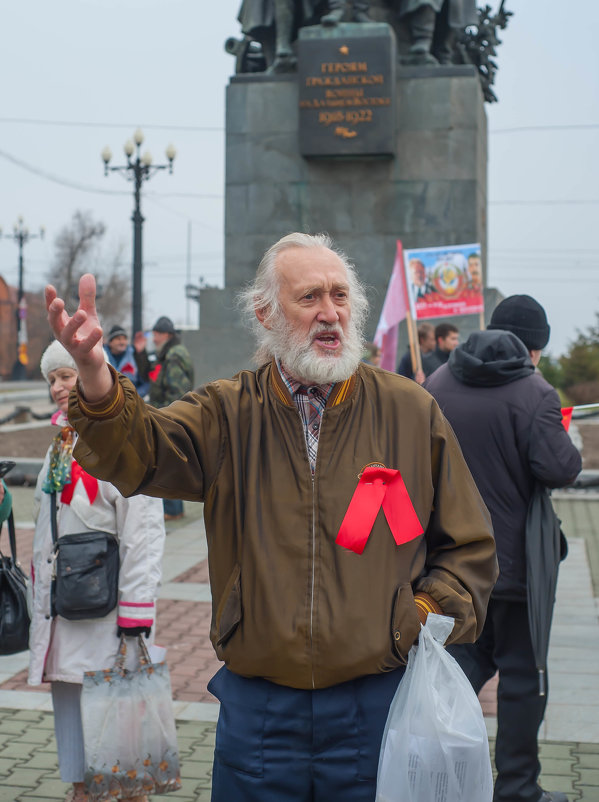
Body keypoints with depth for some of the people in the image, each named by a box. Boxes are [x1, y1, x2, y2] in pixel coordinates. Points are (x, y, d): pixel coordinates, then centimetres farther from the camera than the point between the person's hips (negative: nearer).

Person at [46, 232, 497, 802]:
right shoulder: (227, 413, 2)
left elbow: (468, 547, 9)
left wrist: (424, 620, -8)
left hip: (375, 703, 0)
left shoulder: (411, 411, 2)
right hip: (256, 706, 0)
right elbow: (135, 454, -18)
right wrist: (94, 373, -37)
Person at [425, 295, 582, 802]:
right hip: (514, 559, -5)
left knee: (470, 654, 20)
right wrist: (570, 449, 0)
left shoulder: (438, 384, 4)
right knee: (522, 672, 7)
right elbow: (559, 469, -20)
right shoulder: (534, 393, -15)